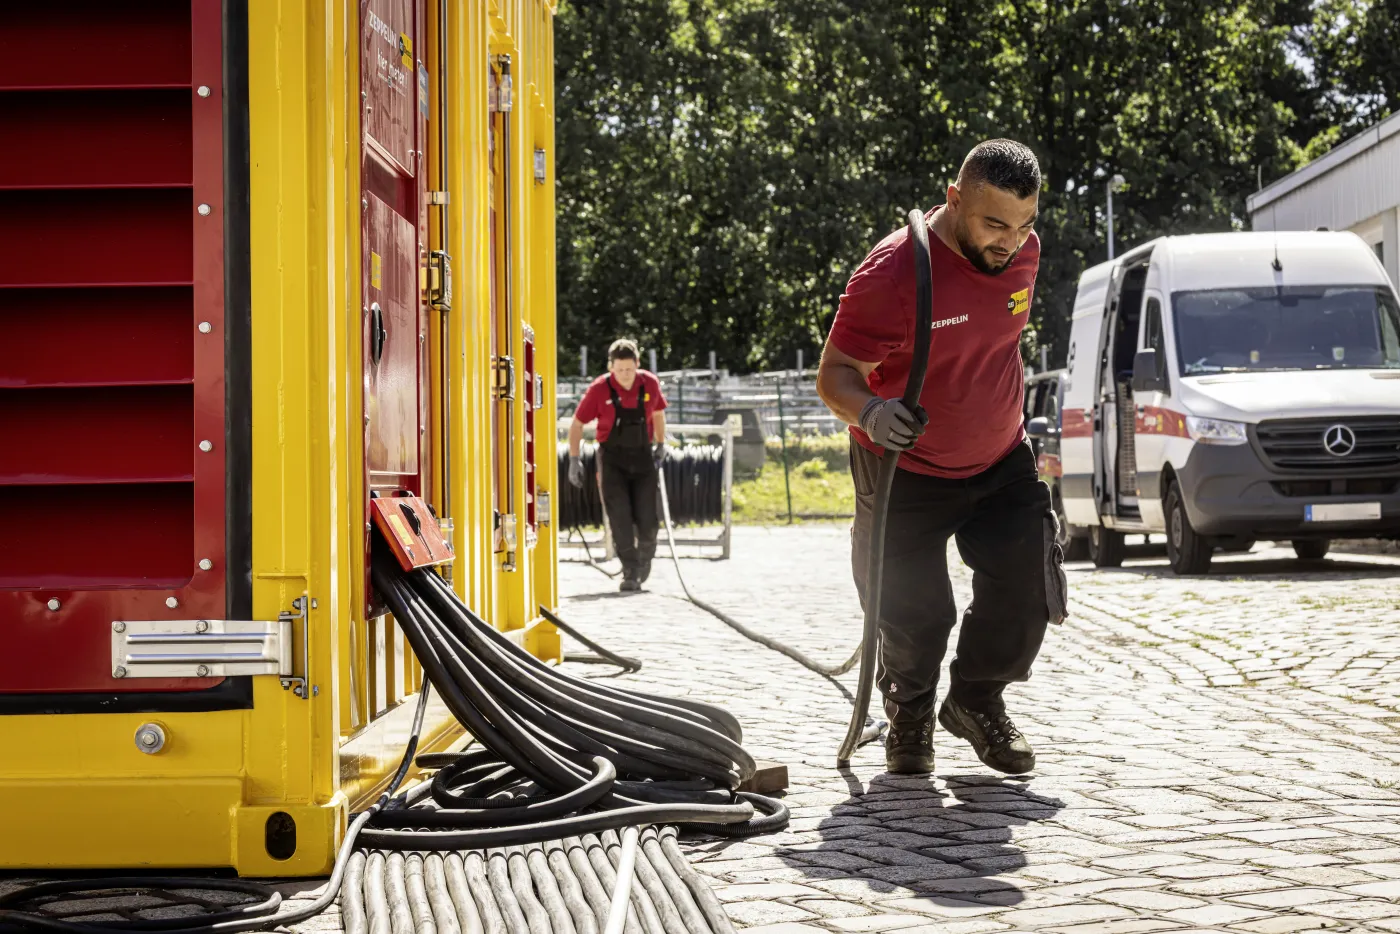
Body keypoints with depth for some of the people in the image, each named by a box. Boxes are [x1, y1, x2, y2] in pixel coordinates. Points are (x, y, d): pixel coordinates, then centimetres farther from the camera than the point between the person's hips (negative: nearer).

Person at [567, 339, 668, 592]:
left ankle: (645, 555, 29)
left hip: (643, 457, 2)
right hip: (612, 458, -2)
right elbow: (577, 424, -1)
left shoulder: (650, 384, -3)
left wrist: (661, 446, 18)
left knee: (647, 520, -2)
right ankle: (630, 573, -6)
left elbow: (658, 413, 17)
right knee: (620, 517, -12)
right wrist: (574, 461, -3)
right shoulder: (599, 389, -10)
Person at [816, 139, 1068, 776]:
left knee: (1026, 593, -5)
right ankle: (909, 720, 30)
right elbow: (835, 373, -23)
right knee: (913, 616, -2)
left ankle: (976, 702, 22)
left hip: (1002, 461, 5)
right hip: (905, 472, -5)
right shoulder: (892, 272, -28)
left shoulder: (1023, 250, -6)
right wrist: (870, 411, -45)